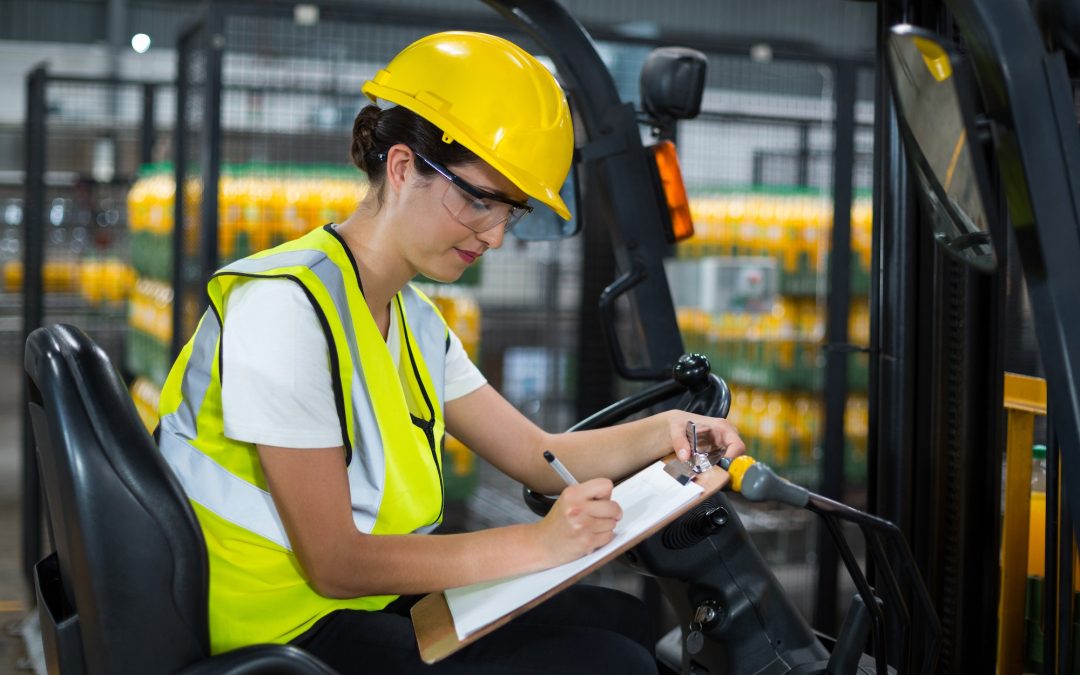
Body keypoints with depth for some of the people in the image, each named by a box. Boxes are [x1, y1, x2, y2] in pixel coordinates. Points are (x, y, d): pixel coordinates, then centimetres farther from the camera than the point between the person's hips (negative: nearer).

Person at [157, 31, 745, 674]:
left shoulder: (414, 319, 9)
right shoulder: (286, 306, -21)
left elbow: (538, 455, 11)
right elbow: (334, 564, -22)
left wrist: (663, 431, -7)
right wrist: (539, 542, -24)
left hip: (379, 598, 9)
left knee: (626, 620, 7)